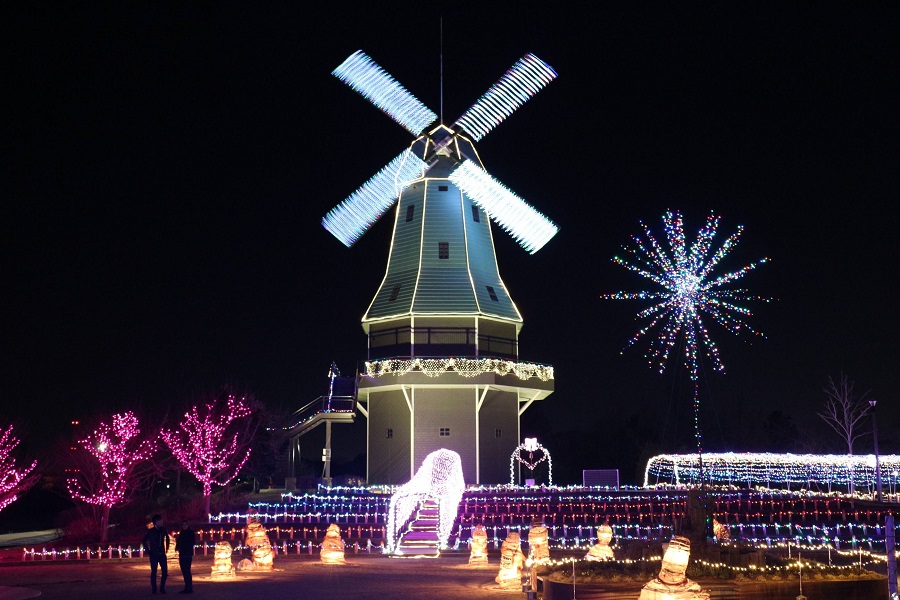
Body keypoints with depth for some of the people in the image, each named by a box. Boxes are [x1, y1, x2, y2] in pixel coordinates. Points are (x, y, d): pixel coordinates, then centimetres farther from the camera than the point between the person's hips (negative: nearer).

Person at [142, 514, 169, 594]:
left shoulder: (163, 530, 5)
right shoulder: (150, 531, -4)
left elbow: (167, 538, 22)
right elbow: (144, 541, 4)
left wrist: (166, 548, 15)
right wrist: (148, 551, -1)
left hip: (162, 554, 3)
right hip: (154, 554, -3)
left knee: (165, 571, -4)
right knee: (153, 572, 1)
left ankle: (162, 588, 7)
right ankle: (153, 589, 8)